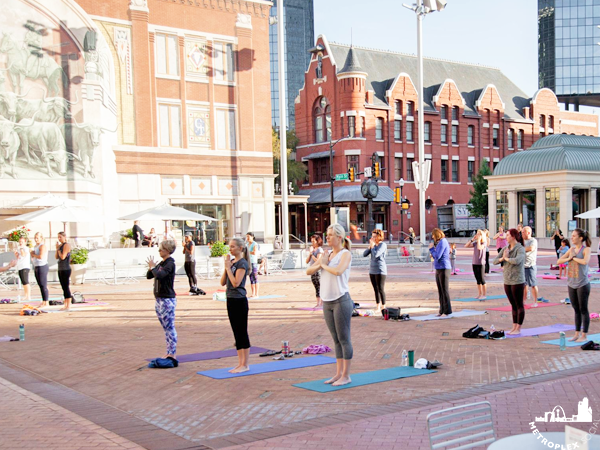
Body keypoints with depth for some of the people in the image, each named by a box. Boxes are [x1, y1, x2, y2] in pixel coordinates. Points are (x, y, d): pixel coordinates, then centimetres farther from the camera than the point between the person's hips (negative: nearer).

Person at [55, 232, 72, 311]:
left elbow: (63, 257, -19)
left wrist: (58, 249, -7)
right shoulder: (60, 245, 16)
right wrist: (57, 248, 3)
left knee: (66, 287, -7)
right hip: (60, 269, 9)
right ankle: (65, 305, 15)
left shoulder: (66, 245, -10)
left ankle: (68, 305, -5)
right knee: (63, 287, 10)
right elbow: (56, 257, 14)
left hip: (66, 269, -9)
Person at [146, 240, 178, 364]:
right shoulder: (161, 263, 13)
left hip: (167, 299, -9)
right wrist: (151, 267, -2)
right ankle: (169, 354, 20)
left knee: (170, 328, -6)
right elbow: (149, 276, 15)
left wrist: (153, 267, -13)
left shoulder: (170, 264, -13)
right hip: (159, 299, 9)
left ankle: (172, 356, -2)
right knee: (166, 328, 13)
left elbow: (159, 275, -28)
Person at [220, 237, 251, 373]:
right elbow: (223, 282, 8)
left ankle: (245, 365, 4)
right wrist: (226, 266, -2)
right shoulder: (231, 262, 12)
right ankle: (240, 363, 19)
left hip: (239, 301, -9)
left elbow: (236, 283, -21)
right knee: (237, 332, 12)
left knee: (242, 332, -2)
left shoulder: (242, 263, -12)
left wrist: (228, 267, -14)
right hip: (231, 300, 9)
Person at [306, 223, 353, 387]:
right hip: (327, 302, 7)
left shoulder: (345, 254, -7)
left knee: (344, 339, -1)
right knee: (336, 340, 13)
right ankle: (338, 373, 19)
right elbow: (308, 271, 11)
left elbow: (338, 271, -27)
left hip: (341, 301, -7)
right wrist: (320, 264, -7)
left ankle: (346, 376, 5)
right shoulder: (327, 254, 13)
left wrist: (324, 265, -9)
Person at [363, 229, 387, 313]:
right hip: (372, 270, 7)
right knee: (376, 289, 10)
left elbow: (376, 254, -22)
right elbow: (364, 254, 7)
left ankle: (383, 307, 0)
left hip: (380, 271, -7)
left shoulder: (383, 245, -9)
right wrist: (369, 246, -5)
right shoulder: (373, 244, 11)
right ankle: (378, 307, 16)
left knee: (381, 289, -6)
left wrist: (372, 246, -10)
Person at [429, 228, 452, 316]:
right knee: (440, 291, 10)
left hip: (444, 269, -10)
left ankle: (447, 311, -2)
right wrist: (432, 249, 5)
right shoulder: (439, 243, 17)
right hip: (438, 269, 10)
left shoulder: (442, 242, -12)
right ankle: (442, 310, 15)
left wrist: (431, 248, -5)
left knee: (444, 290, -6)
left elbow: (437, 256, -18)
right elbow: (435, 256, 17)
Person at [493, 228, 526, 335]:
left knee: (519, 305, 2)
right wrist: (502, 258, -13)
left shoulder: (520, 249, -10)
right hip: (507, 281, 7)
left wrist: (507, 258, -11)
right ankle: (514, 327, 19)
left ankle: (518, 329, 6)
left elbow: (517, 260, -29)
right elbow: (495, 261, 6)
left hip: (517, 281, -7)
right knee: (513, 305, 13)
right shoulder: (505, 249, 9)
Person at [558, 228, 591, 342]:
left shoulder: (586, 249, -8)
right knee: (576, 310, 13)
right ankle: (577, 333, 21)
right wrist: (569, 258, -8)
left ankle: (584, 335, 8)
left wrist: (574, 257, -11)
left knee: (583, 310, 1)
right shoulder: (572, 249, 9)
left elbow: (585, 261, -27)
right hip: (572, 284, 6)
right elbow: (559, 261, 9)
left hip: (582, 284, -6)